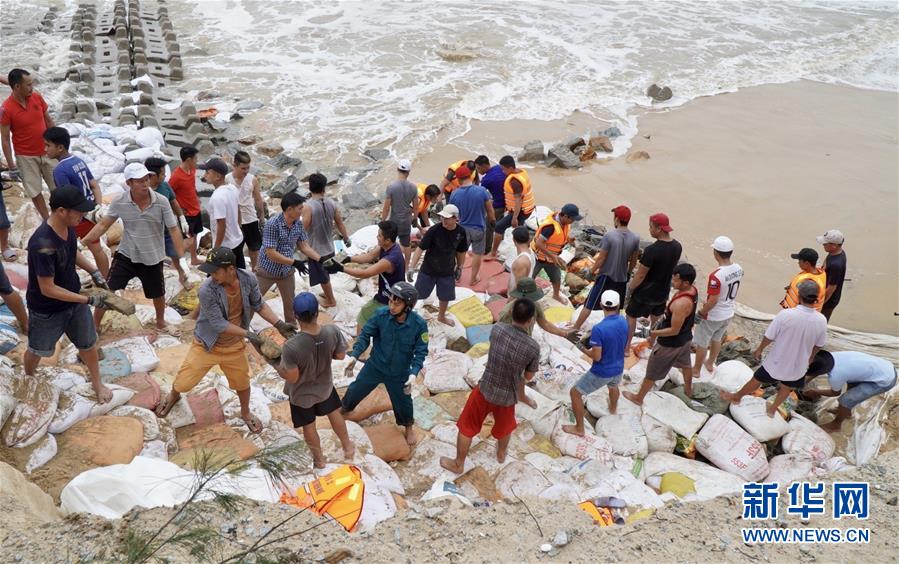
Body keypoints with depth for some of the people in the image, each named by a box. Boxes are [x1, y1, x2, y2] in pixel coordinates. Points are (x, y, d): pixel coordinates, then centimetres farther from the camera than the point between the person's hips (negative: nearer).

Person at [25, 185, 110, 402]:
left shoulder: (68, 226, -13)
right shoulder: (43, 244, -37)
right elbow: (48, 289, -31)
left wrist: (93, 270, -4)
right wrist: (88, 300, -28)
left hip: (74, 300, 6)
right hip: (46, 310, -6)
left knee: (88, 343, 20)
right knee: (37, 350, 22)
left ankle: (97, 383, 43)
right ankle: (29, 379, 52)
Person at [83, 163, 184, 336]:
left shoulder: (161, 202, -17)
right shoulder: (120, 202, -14)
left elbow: (173, 230, -11)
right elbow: (103, 225, -4)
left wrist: (182, 258, -16)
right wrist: (82, 242, -12)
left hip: (152, 258, 0)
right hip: (126, 256, 0)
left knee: (158, 295, 17)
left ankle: (161, 324, 45)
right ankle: (94, 326, 20)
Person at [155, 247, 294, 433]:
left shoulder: (248, 280, -21)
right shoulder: (207, 290, -33)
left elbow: (259, 305, -5)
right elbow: (218, 324, -27)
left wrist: (279, 324, -15)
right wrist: (248, 334, -31)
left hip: (234, 346, 3)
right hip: (206, 345, -3)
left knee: (242, 381, 20)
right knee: (184, 380, 12)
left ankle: (245, 413, 50)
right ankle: (173, 396, 50)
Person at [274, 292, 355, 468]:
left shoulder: (291, 347, -39)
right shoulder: (333, 332, -29)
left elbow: (292, 377, -25)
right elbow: (341, 355, -11)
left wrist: (279, 370, -5)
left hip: (301, 394, -2)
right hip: (325, 386, 3)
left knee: (309, 427, 26)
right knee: (334, 413, 32)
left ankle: (319, 459, 50)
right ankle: (347, 447, 53)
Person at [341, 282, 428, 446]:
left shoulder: (419, 324, -26)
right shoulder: (380, 315, -24)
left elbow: (421, 351, -16)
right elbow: (365, 335, -13)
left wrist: (414, 372, -29)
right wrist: (354, 355, -24)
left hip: (399, 372, -1)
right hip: (374, 366, 1)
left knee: (403, 401, 19)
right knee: (355, 390, 22)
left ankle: (408, 426, 51)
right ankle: (344, 409, 55)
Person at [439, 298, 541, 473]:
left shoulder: (497, 329, -17)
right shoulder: (533, 348, -22)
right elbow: (529, 377, -5)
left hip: (485, 390, 0)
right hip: (507, 396, 0)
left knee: (467, 427, 22)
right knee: (505, 427, 32)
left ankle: (458, 464, 37)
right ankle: (501, 454, 57)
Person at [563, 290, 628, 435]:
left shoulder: (598, 329, -30)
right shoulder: (623, 322, -10)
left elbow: (597, 357, -24)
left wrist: (585, 351, -5)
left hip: (601, 373, -6)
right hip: (618, 369, 6)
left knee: (575, 393, 12)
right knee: (613, 386, 40)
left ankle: (579, 428, 20)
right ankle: (613, 408, 67)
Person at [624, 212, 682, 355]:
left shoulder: (652, 250, -30)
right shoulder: (677, 247, -8)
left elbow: (640, 276, -22)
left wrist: (629, 291, -8)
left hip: (645, 292, -6)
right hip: (663, 291, 6)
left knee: (631, 316, 14)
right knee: (656, 318, 24)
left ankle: (626, 348, 23)